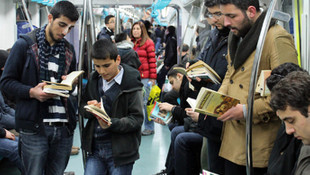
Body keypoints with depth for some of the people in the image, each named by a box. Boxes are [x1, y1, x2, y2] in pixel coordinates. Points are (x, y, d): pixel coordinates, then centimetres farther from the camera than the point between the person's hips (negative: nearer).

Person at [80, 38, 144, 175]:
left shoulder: (130, 83, -10)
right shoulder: (94, 79, 8)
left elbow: (137, 119, -12)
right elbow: (82, 108, 12)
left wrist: (111, 124, -27)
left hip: (120, 152, -4)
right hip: (95, 149, 5)